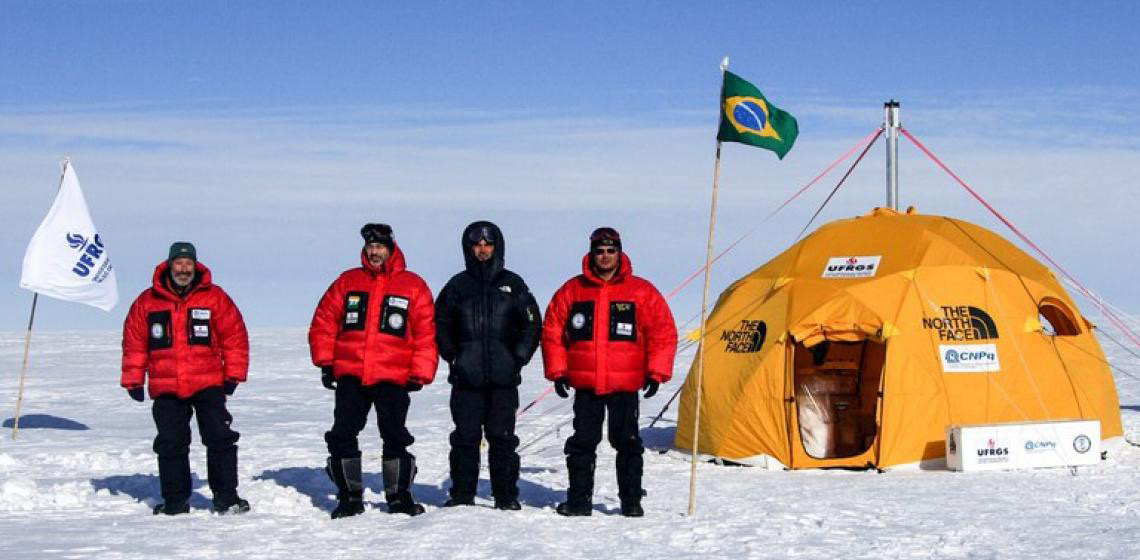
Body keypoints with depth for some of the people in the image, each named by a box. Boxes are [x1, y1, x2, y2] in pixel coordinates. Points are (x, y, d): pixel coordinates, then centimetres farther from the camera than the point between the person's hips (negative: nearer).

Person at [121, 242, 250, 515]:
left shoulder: (214, 297, 1)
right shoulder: (148, 301, 4)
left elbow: (235, 336, 3)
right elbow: (134, 342, 9)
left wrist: (233, 374, 0)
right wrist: (133, 380, 8)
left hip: (208, 384, -1)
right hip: (166, 389, 1)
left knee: (220, 439, -3)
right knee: (170, 445, 7)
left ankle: (226, 497, 6)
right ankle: (175, 501, 17)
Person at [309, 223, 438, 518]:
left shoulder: (413, 286, 3)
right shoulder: (347, 282, 9)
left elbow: (426, 333, 1)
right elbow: (323, 322, 12)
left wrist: (420, 374, -4)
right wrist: (325, 362, 5)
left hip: (393, 378, -2)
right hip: (350, 375, 2)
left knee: (395, 436, -2)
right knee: (342, 435, 1)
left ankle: (399, 496, 12)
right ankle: (350, 496, 12)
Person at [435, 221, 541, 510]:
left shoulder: (513, 284, 8)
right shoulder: (457, 285, 9)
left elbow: (532, 325, 10)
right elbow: (441, 324, 14)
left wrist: (517, 359, 0)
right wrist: (453, 356, 3)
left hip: (504, 379, -1)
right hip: (466, 378, 1)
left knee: (502, 439, 0)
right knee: (465, 438, 2)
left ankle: (507, 496, 6)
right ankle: (462, 494, 9)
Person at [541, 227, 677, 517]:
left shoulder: (641, 291, 2)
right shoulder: (572, 291, 5)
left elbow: (663, 332, 3)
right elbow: (552, 330, 10)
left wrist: (656, 372, -3)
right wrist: (557, 371, 4)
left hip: (626, 385, -1)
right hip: (585, 384, 1)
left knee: (627, 443, 0)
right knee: (582, 443, 4)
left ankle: (631, 501, 9)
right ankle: (579, 500, 12)